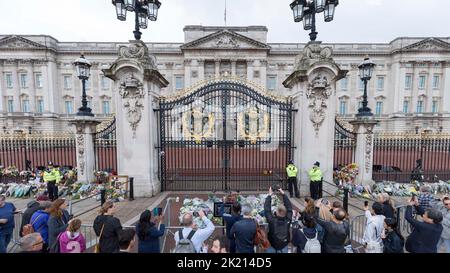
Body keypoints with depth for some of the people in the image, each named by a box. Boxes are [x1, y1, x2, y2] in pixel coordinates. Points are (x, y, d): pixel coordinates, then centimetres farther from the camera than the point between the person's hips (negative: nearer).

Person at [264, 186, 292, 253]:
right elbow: (289, 207, -12)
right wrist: (283, 194, -8)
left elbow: (267, 209, -20)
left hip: (272, 247, -2)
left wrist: (269, 195, -13)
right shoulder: (288, 220, -23)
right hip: (284, 247, 2)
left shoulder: (272, 220, -30)